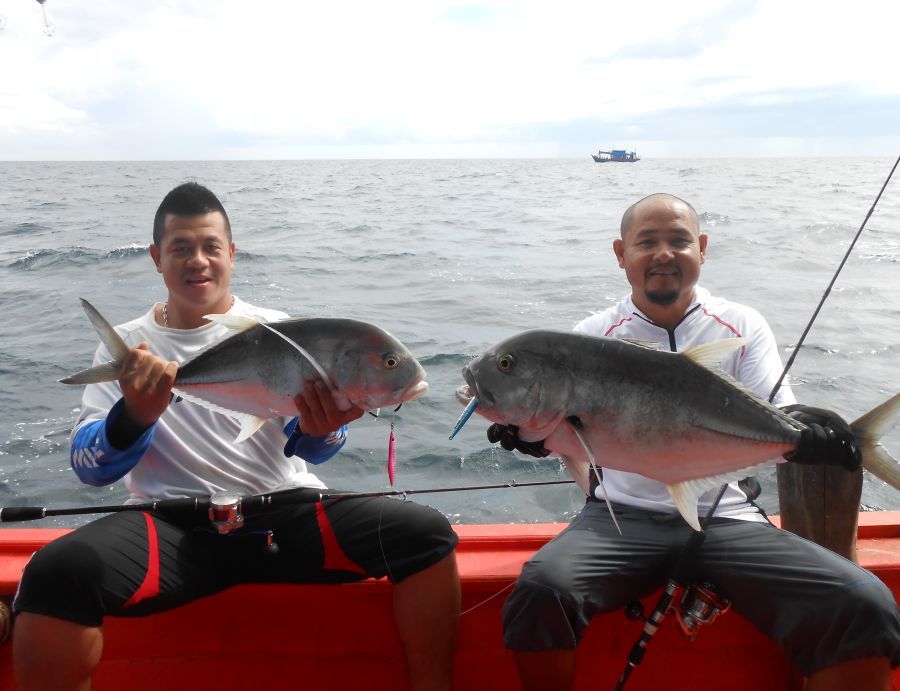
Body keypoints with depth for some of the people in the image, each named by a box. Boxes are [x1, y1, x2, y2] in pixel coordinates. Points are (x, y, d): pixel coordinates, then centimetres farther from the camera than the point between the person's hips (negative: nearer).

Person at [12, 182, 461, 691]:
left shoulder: (276, 332, 8)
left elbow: (304, 447, -1)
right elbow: (89, 467, 0)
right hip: (176, 525, -1)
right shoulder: (126, 346, 9)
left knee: (426, 534, -20)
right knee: (56, 573, -31)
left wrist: (319, 430, -27)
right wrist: (136, 415, -22)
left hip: (288, 512, 1)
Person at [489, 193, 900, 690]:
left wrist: (800, 431, -25)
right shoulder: (595, 335, 9)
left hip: (728, 518, 1)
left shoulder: (743, 327, 10)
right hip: (622, 515, 0)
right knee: (542, 588, -30)